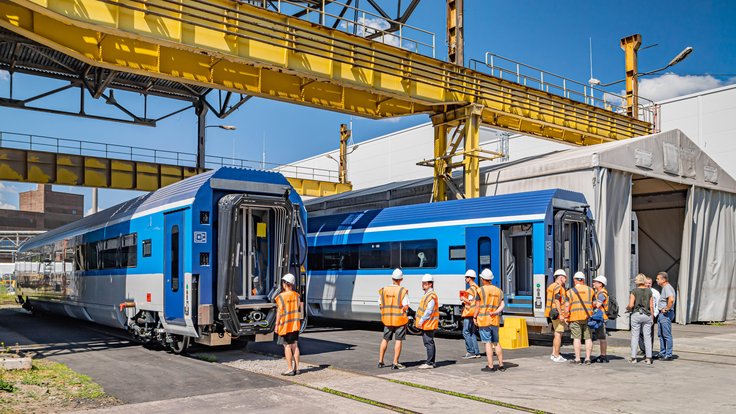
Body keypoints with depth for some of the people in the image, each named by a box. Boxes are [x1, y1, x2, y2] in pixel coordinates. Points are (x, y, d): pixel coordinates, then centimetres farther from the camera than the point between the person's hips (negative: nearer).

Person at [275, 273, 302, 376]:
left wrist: (277, 325, -7)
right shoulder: (296, 295, 3)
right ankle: (296, 368, 14)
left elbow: (279, 312, -14)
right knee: (295, 345, 11)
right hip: (295, 324, 6)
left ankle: (290, 369, 1)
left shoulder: (281, 296, -15)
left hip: (285, 325, -6)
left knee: (287, 346, 1)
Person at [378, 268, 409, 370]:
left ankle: (380, 362, 20)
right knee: (398, 340, 3)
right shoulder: (403, 291, -13)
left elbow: (381, 304, 4)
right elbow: (406, 306, -16)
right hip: (399, 319, -4)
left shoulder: (383, 290, 0)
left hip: (387, 319, 4)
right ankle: (395, 363, 2)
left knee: (385, 339, 16)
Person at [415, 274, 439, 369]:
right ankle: (431, 362, 21)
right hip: (426, 324, 11)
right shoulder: (427, 294, 17)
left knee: (429, 342, -7)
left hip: (428, 324, -11)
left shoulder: (431, 295, -17)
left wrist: (421, 321, -20)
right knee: (429, 342, 14)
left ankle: (429, 363, -4)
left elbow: (429, 311, -22)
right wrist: (418, 319, 20)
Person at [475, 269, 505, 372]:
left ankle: (490, 366, -3)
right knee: (496, 343, 14)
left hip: (484, 320, -5)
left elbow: (478, 306, -6)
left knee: (488, 343, -3)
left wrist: (475, 317, 4)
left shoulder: (481, 290, -7)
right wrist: (495, 312, -7)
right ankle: (501, 365, 17)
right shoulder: (498, 290, 11)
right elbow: (502, 305, 1)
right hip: (495, 320, 5)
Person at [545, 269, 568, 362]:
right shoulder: (558, 287, -13)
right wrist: (561, 315, -22)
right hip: (557, 313, -10)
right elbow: (557, 301, -21)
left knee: (557, 334, 16)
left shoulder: (551, 286, 18)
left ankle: (554, 354, 19)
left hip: (553, 314, 10)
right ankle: (557, 356, -3)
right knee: (558, 334, -6)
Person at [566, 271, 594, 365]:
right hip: (587, 316, 2)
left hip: (575, 317, -2)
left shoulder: (570, 291, 1)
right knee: (588, 338, 7)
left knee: (577, 338, 0)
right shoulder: (590, 290, 7)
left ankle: (577, 359, -1)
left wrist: (566, 316, 2)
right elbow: (594, 304, 10)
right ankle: (587, 358, 5)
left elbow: (567, 306, -5)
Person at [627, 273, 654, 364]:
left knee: (635, 336, 3)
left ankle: (633, 358, 4)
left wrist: (627, 308, 10)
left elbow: (631, 305, -11)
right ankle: (648, 358, 3)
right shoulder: (649, 291, 3)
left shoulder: (634, 291, -6)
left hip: (636, 314, -2)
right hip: (647, 315, 2)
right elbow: (651, 306, 3)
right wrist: (652, 316, 11)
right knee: (647, 337, 6)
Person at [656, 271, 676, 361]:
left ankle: (668, 355, 0)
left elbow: (671, 300, -32)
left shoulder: (667, 287, -16)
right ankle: (662, 353, 24)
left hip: (666, 314, -11)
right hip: (661, 314, 11)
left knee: (667, 335, -5)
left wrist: (666, 309, -22)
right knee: (660, 334, 16)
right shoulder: (664, 288, 17)